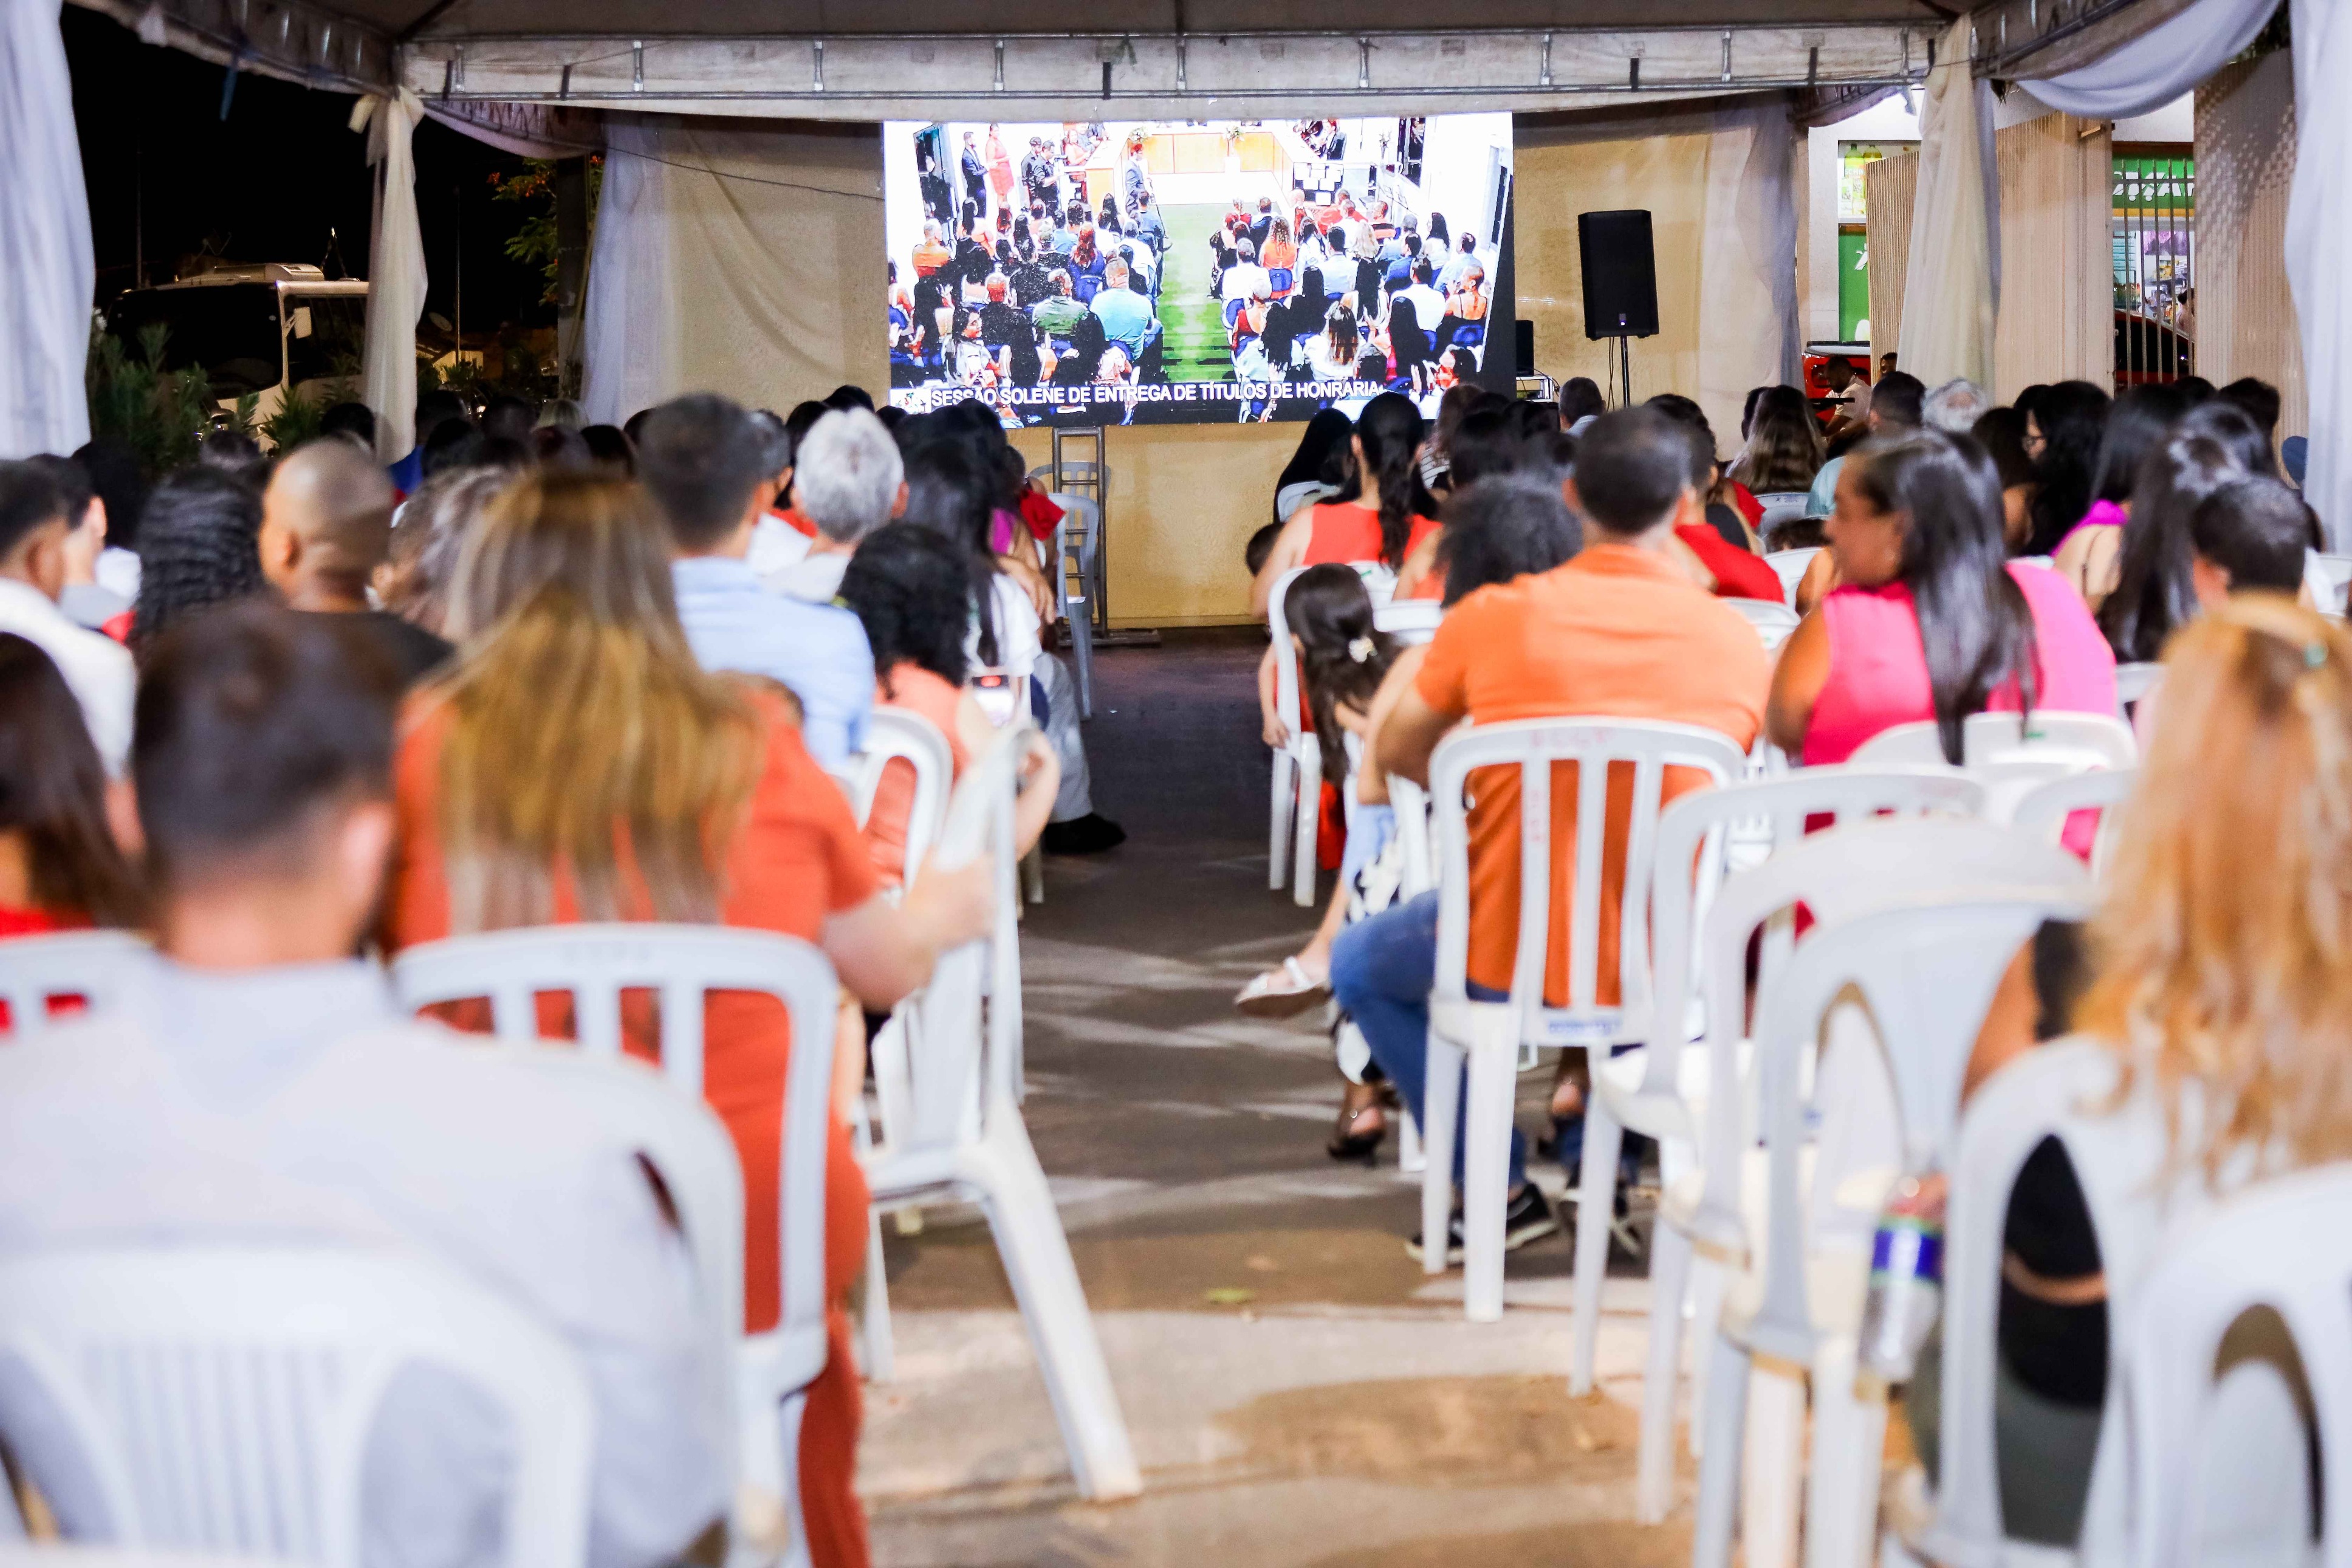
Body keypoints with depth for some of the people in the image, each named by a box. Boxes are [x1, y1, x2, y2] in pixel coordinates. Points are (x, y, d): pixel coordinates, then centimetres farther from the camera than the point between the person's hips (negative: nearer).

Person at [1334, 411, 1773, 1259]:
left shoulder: (1491, 616, -8)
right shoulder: (1738, 640, -5)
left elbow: (1395, 753, 7)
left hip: (1509, 962, -2)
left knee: (1359, 963, 29)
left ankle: (1501, 1187, 19)